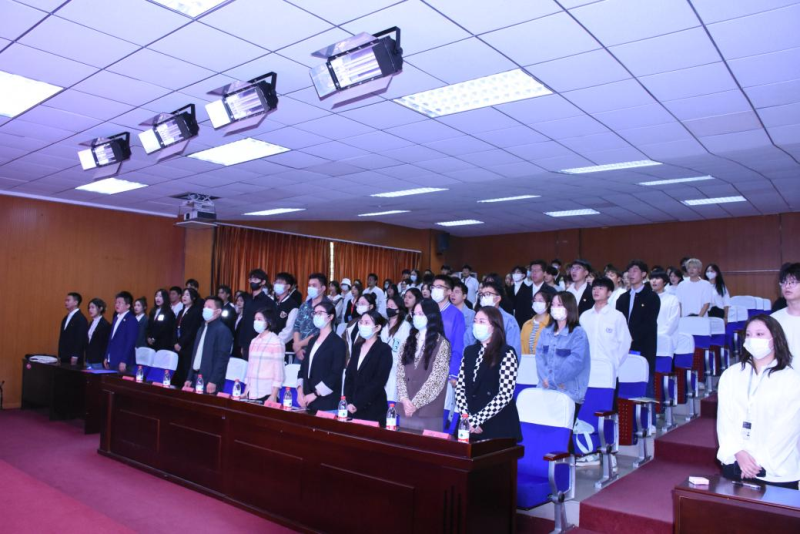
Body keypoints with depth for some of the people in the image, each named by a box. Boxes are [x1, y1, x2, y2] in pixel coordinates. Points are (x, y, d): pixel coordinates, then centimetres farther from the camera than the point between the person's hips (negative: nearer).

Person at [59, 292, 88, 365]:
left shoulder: (81, 319, -11)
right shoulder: (66, 318, 16)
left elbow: (80, 339, -16)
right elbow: (62, 338, 17)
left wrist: (75, 357, -20)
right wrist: (60, 355, 14)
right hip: (64, 357, 8)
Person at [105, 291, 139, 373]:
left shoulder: (132, 320, -11)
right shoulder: (116, 318, 15)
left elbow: (131, 343, -17)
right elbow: (111, 340, 19)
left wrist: (124, 361, -20)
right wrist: (107, 357, 15)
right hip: (112, 361, 8)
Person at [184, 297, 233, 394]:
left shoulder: (223, 330, -11)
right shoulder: (202, 328, 16)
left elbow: (222, 358, -17)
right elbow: (196, 354, 18)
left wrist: (213, 382, -21)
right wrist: (189, 378, 14)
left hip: (210, 381, -8)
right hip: (196, 377, 8)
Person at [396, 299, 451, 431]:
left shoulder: (441, 343, -3)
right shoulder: (409, 342, 11)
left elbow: (436, 378, -10)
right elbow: (400, 373, 5)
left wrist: (416, 402, -13)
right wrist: (404, 399, -9)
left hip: (429, 409, -4)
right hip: (406, 408, 4)